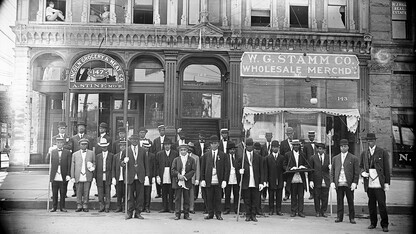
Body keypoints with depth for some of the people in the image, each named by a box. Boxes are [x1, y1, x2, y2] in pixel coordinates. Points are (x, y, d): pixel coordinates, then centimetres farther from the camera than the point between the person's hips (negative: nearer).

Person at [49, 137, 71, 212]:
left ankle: (62, 207, 13)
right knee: (54, 193, 6)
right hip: (55, 177, 1)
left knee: (63, 193, 4)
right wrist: (50, 175, 2)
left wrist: (68, 174, -6)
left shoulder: (67, 152, 4)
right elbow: (51, 163, 6)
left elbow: (69, 164, 2)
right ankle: (54, 207, 15)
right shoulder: (53, 151, 9)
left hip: (63, 177, -1)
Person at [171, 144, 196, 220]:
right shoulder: (176, 159, 9)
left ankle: (186, 214, 12)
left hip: (187, 182, 0)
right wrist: (178, 175, -14)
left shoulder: (191, 160, 6)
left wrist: (185, 176, -11)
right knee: (177, 198, 2)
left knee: (187, 199, 4)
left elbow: (193, 170, 0)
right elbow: (173, 170, 4)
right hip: (178, 182, 0)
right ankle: (177, 214, 9)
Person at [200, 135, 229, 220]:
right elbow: (202, 168, 8)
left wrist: (225, 180, -6)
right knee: (209, 198, 5)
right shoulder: (205, 155, 8)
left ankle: (218, 214, 14)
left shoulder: (223, 155, 4)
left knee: (218, 198, 4)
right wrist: (202, 179, 0)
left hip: (218, 181, -1)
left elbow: (226, 168, 2)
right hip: (209, 181, 1)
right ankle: (210, 214, 16)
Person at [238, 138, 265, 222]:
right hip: (246, 183, -1)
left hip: (255, 183, 1)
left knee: (255, 199, 3)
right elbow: (239, 167, 10)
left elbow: (261, 170, 7)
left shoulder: (258, 157, 8)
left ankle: (253, 215, 14)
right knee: (247, 200, 4)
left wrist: (261, 182, 1)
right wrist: (240, 171, -15)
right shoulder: (242, 157, 5)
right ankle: (248, 215, 15)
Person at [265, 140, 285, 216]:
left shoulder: (282, 157, 8)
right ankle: (271, 210, 14)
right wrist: (266, 180, -5)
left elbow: (284, 167, 2)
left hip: (280, 180, 1)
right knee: (271, 196, 5)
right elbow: (266, 170, 1)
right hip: (271, 180, -1)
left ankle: (278, 210, 13)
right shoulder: (268, 158, 4)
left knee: (279, 196, 5)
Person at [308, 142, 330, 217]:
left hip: (325, 181, 1)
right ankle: (317, 212, 16)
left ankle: (323, 212, 17)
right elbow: (310, 170, 1)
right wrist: (311, 180, -5)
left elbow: (330, 167, 11)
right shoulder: (313, 158, 3)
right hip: (316, 181, -1)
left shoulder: (328, 157, 8)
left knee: (325, 198, 4)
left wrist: (330, 167, -14)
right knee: (317, 197, 3)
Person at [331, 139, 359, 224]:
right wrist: (332, 181, 2)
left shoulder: (353, 158, 4)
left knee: (350, 201, 4)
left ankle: (352, 218, 14)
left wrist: (354, 183, -8)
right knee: (339, 201, 5)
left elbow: (356, 172, 1)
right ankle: (339, 217, 13)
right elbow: (332, 171, 12)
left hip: (349, 184, -2)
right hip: (339, 184, 2)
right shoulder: (335, 158, 13)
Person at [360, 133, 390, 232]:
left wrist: (387, 182, -5)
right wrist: (363, 172, -2)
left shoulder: (383, 152, 1)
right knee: (371, 204, 9)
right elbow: (361, 166, 21)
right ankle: (373, 223, 20)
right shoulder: (364, 153, 13)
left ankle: (384, 224, 9)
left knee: (382, 204, -2)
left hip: (379, 183, -4)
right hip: (369, 183, 4)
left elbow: (387, 168, 0)